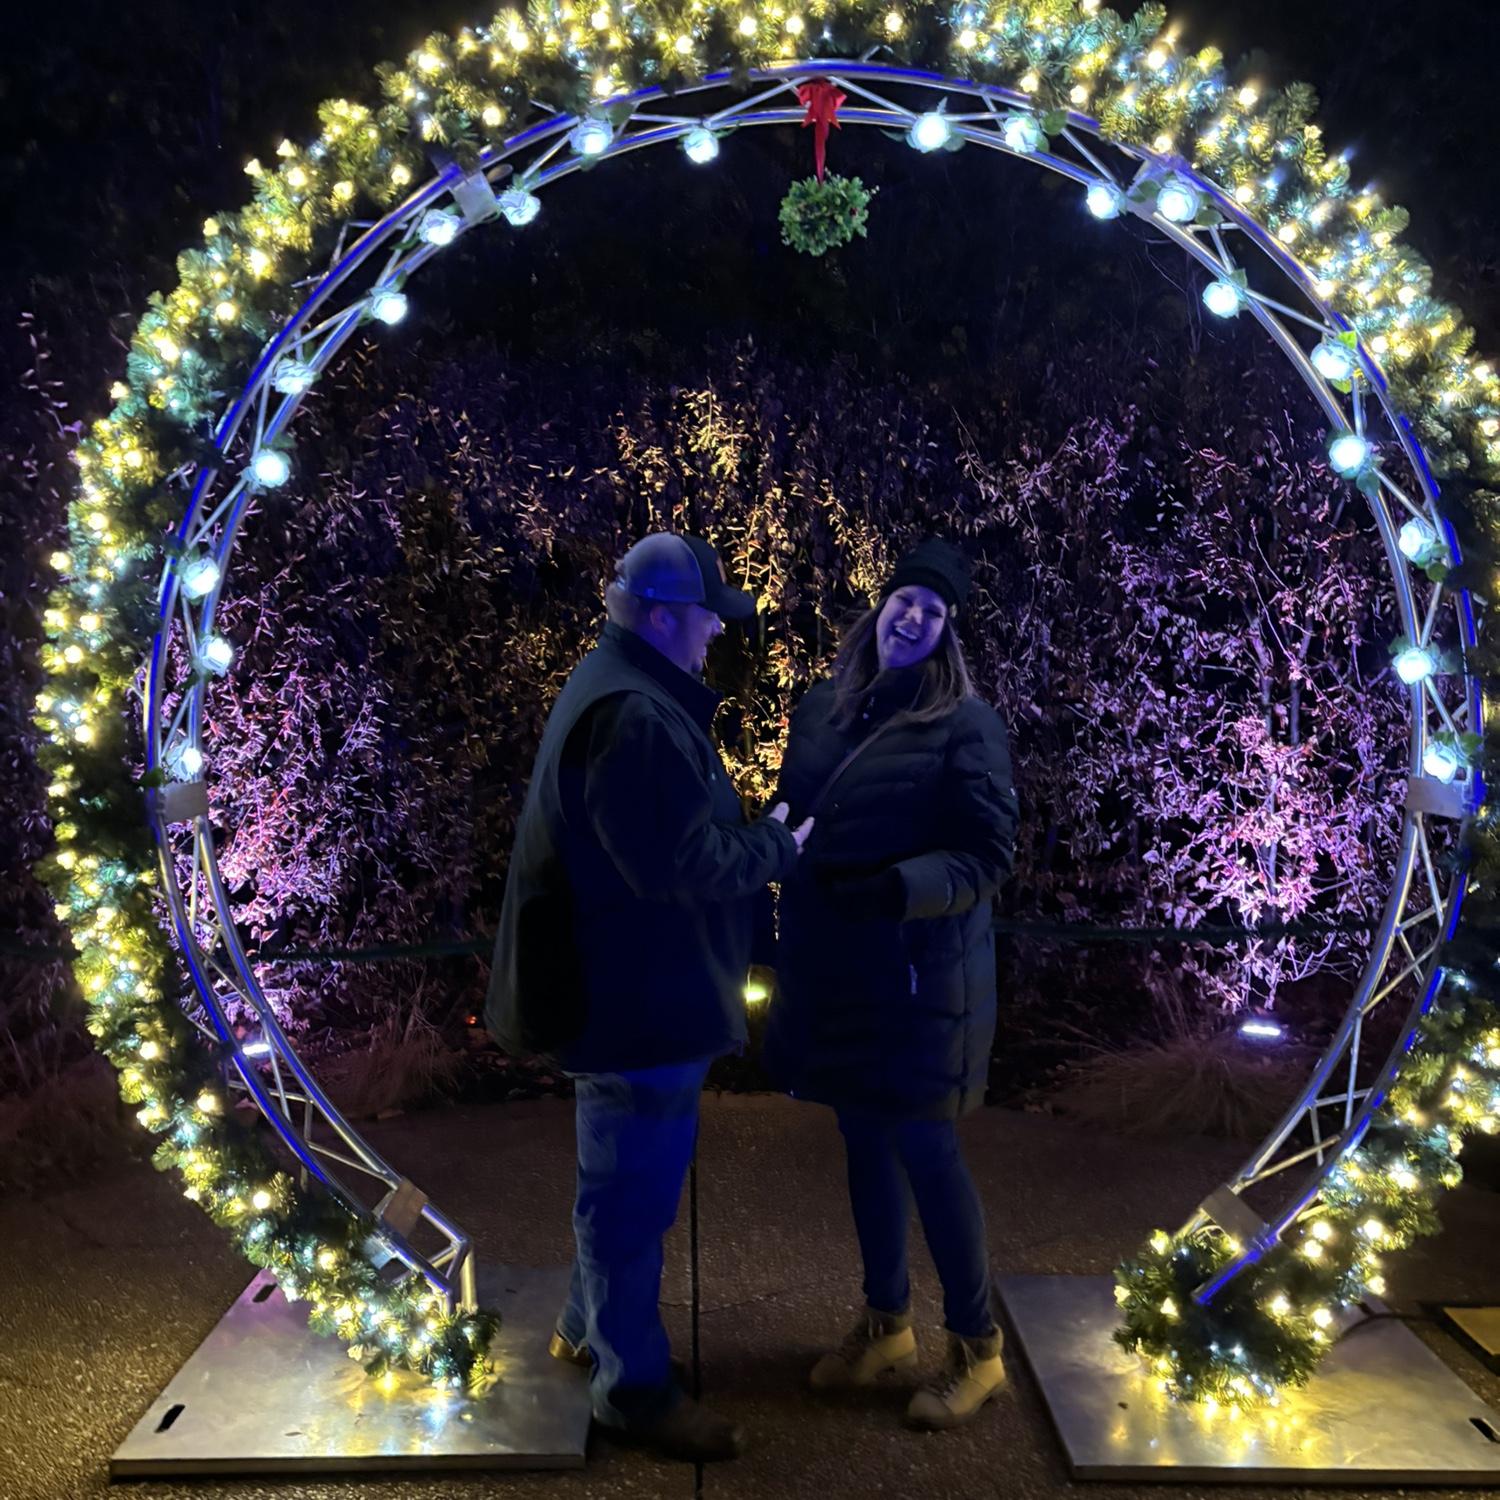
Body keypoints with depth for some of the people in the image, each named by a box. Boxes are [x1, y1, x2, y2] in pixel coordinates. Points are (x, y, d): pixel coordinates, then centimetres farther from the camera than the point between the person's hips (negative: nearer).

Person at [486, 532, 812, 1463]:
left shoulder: (624, 690, 12)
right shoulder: (636, 717, -25)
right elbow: (687, 866, -27)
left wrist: (742, 819, 3)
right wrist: (778, 844, -12)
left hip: (633, 986, 11)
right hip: (640, 994, -11)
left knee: (630, 1176, 25)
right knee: (636, 1189, 4)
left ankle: (589, 1326, 44)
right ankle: (634, 1388, 22)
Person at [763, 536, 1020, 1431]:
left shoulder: (965, 724, -10)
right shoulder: (820, 709, 7)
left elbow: (989, 856, -13)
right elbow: (793, 820, 16)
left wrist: (898, 888, -26)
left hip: (918, 970, -6)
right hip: (832, 965, 6)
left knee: (924, 1147, 1)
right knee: (865, 1139, 16)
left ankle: (977, 1347, 22)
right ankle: (886, 1324, 35)